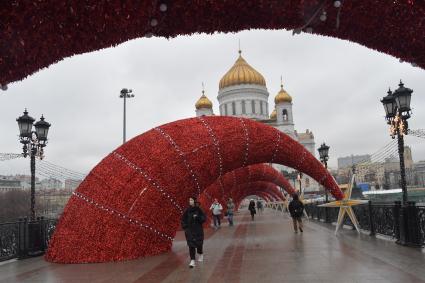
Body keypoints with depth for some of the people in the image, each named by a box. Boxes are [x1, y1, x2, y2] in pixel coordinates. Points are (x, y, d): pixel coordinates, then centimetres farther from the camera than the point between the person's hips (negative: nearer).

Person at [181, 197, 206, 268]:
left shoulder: (198, 209, -5)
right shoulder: (187, 210, 3)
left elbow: (204, 218, -5)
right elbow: (183, 219, 13)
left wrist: (198, 217, -22)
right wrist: (184, 226, 2)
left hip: (198, 229, -1)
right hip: (189, 230, 1)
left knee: (198, 243, 9)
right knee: (191, 244, -5)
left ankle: (200, 254, 40)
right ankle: (192, 261, -5)